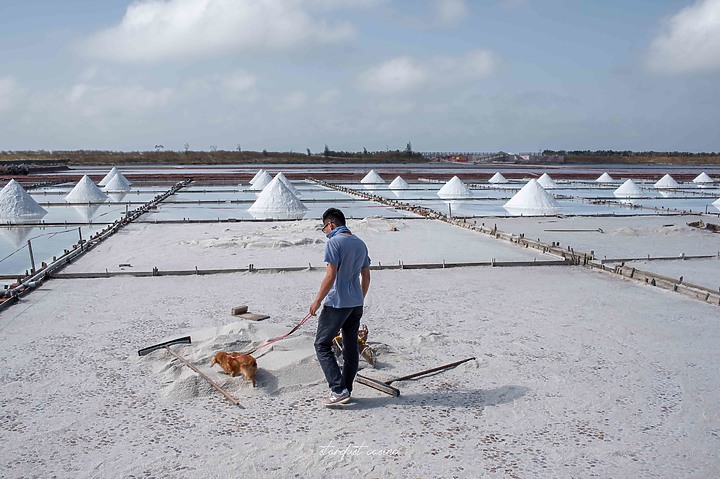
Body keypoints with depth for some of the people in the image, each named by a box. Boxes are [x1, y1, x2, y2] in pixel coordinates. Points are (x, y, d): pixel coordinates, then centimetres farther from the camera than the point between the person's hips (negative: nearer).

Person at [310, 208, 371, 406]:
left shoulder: (334, 242, -12)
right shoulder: (360, 243, 11)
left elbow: (331, 276, -18)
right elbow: (366, 276, 15)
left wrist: (317, 301, -10)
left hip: (337, 303, -8)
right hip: (356, 304, 8)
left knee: (322, 345, 2)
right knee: (351, 348, 13)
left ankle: (339, 390, -5)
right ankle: (346, 391, 21)